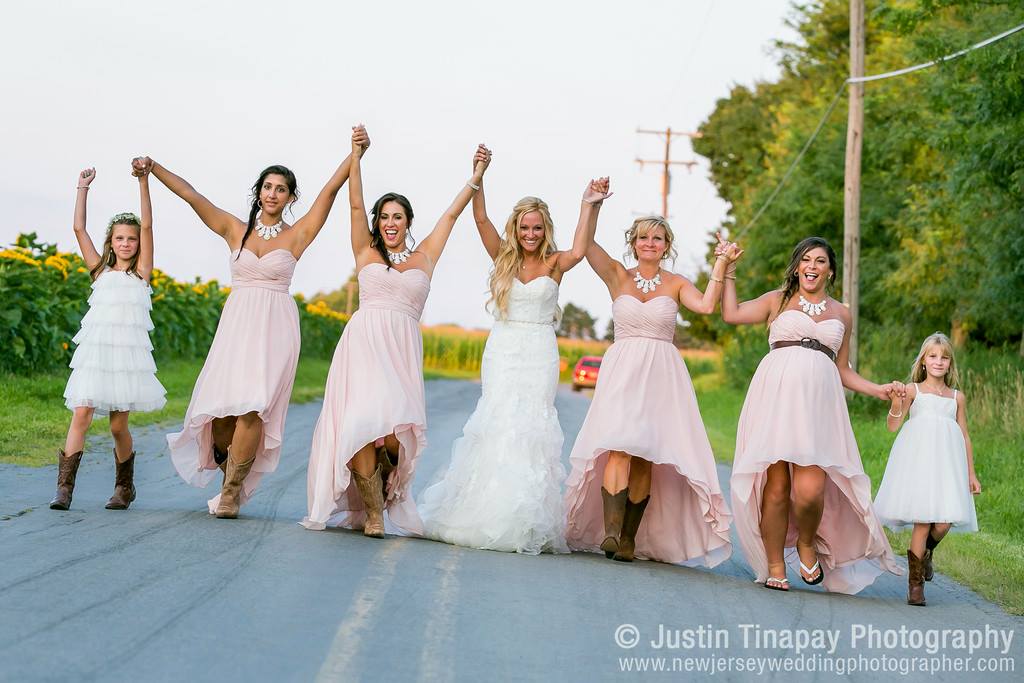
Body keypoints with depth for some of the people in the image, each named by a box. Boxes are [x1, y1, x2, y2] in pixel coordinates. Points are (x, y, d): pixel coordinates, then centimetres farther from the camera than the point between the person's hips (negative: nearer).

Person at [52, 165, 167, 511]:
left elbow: (147, 226, 0)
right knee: (81, 415, -11)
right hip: (95, 351, 2)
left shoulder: (141, 272, 8)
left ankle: (124, 488, 19)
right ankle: (64, 487, -12)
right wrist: (83, 188, 5)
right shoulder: (100, 270, 14)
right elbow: (79, 228, 9)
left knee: (119, 424, 1)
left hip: (129, 351, -2)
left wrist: (143, 182, -7)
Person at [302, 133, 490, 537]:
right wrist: (356, 156, -1)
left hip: (402, 348, 1)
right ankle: (372, 512, -5)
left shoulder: (424, 257, 20)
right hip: (364, 341, -1)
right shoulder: (366, 252, 15)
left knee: (393, 431, -17)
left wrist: (476, 178, 20)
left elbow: (451, 215, 22)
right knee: (362, 423, -16)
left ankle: (389, 493, 13)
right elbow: (355, 204, 7)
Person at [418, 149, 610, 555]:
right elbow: (481, 219, -4)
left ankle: (527, 522, -4)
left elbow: (579, 251, -19)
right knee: (497, 422, -5)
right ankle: (484, 515, 0)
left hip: (539, 354, -1)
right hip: (502, 350, 1)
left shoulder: (554, 263, 2)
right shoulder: (503, 258, 7)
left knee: (532, 425, -6)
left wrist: (590, 207, -29)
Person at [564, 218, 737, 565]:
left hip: (662, 375, 1)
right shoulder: (618, 276, 10)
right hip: (622, 370, -1)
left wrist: (721, 265, -7)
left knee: (644, 457, -5)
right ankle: (610, 532, -29)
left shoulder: (677, 284, 10)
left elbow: (707, 305, -9)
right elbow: (586, 243, -3)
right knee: (620, 446, -20)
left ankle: (630, 539, -1)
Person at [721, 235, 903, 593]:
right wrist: (728, 270, 9)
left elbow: (843, 370, 27)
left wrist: (879, 390, 16)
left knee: (810, 488, -17)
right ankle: (775, 568, 6)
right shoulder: (777, 300, 17)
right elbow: (731, 313, 4)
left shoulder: (841, 314, 23)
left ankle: (807, 544, 13)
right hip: (776, 395, -1)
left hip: (818, 402, 1)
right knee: (776, 486, -6)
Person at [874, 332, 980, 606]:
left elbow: (965, 437, 19)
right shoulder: (913, 390, 7)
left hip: (946, 463, 3)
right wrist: (896, 404, -19)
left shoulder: (957, 397, 17)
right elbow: (892, 426, 0)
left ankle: (926, 551, 23)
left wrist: (971, 473, 16)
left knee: (943, 522, -12)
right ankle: (915, 583, 2)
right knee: (923, 521, -10)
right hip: (918, 458, -3)